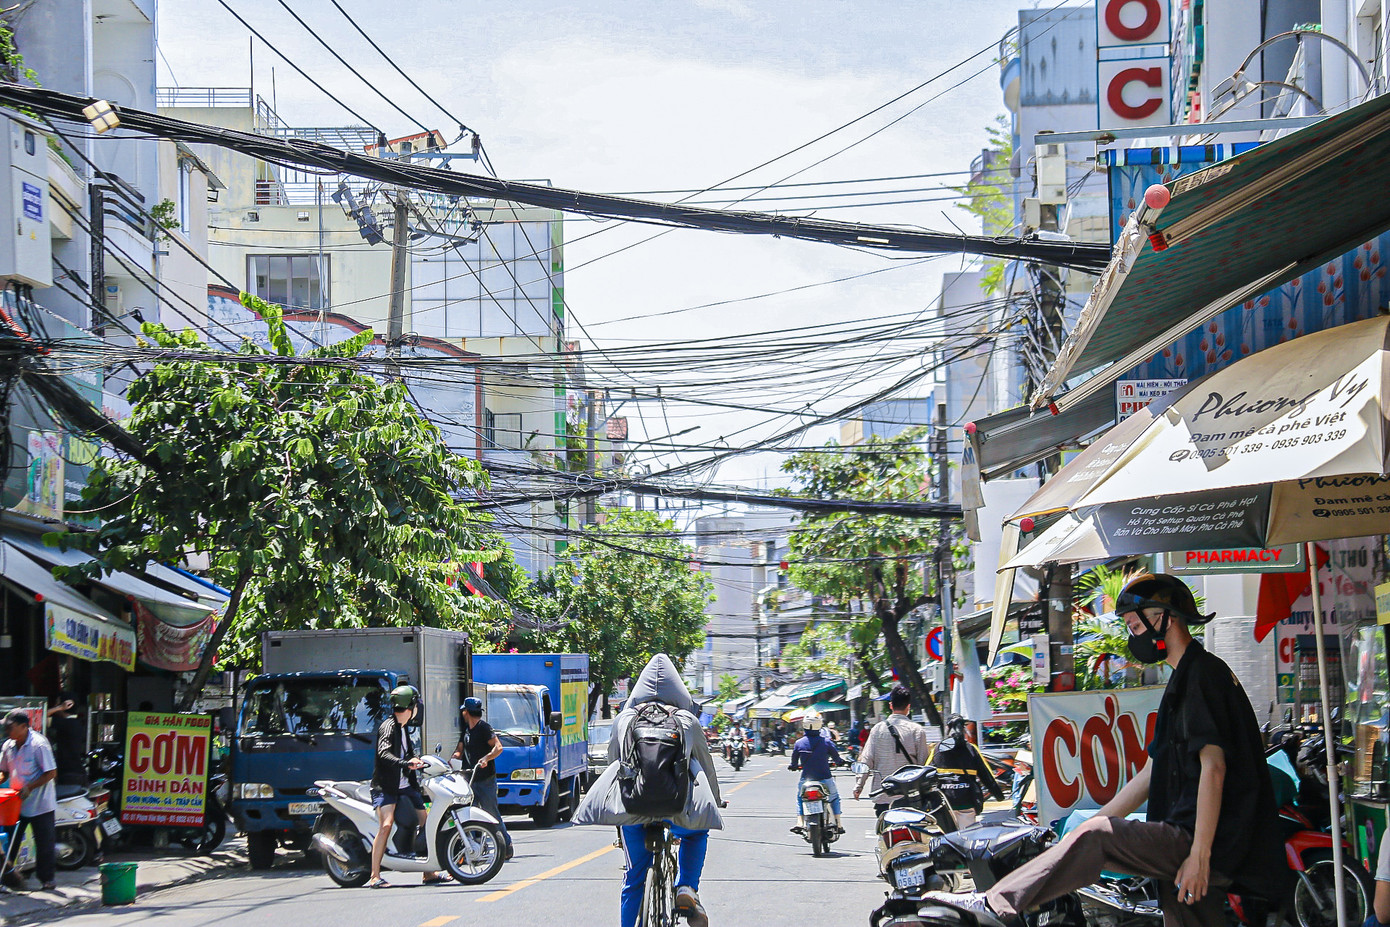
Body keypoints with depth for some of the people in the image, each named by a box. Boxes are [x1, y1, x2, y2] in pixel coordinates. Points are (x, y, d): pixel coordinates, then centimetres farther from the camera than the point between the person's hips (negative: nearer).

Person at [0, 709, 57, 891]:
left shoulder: (38, 744, -15)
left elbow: (51, 773, -16)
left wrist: (29, 788, -22)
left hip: (40, 803, -6)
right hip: (17, 803, 6)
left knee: (45, 843, 2)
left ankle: (47, 879, 12)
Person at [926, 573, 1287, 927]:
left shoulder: (1202, 674, -9)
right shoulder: (1187, 678, 24)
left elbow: (1214, 767, -20)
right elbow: (1152, 774, 26)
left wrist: (1200, 854, -25)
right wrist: (1082, 831, 22)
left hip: (1209, 840, -10)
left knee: (1096, 836, -16)